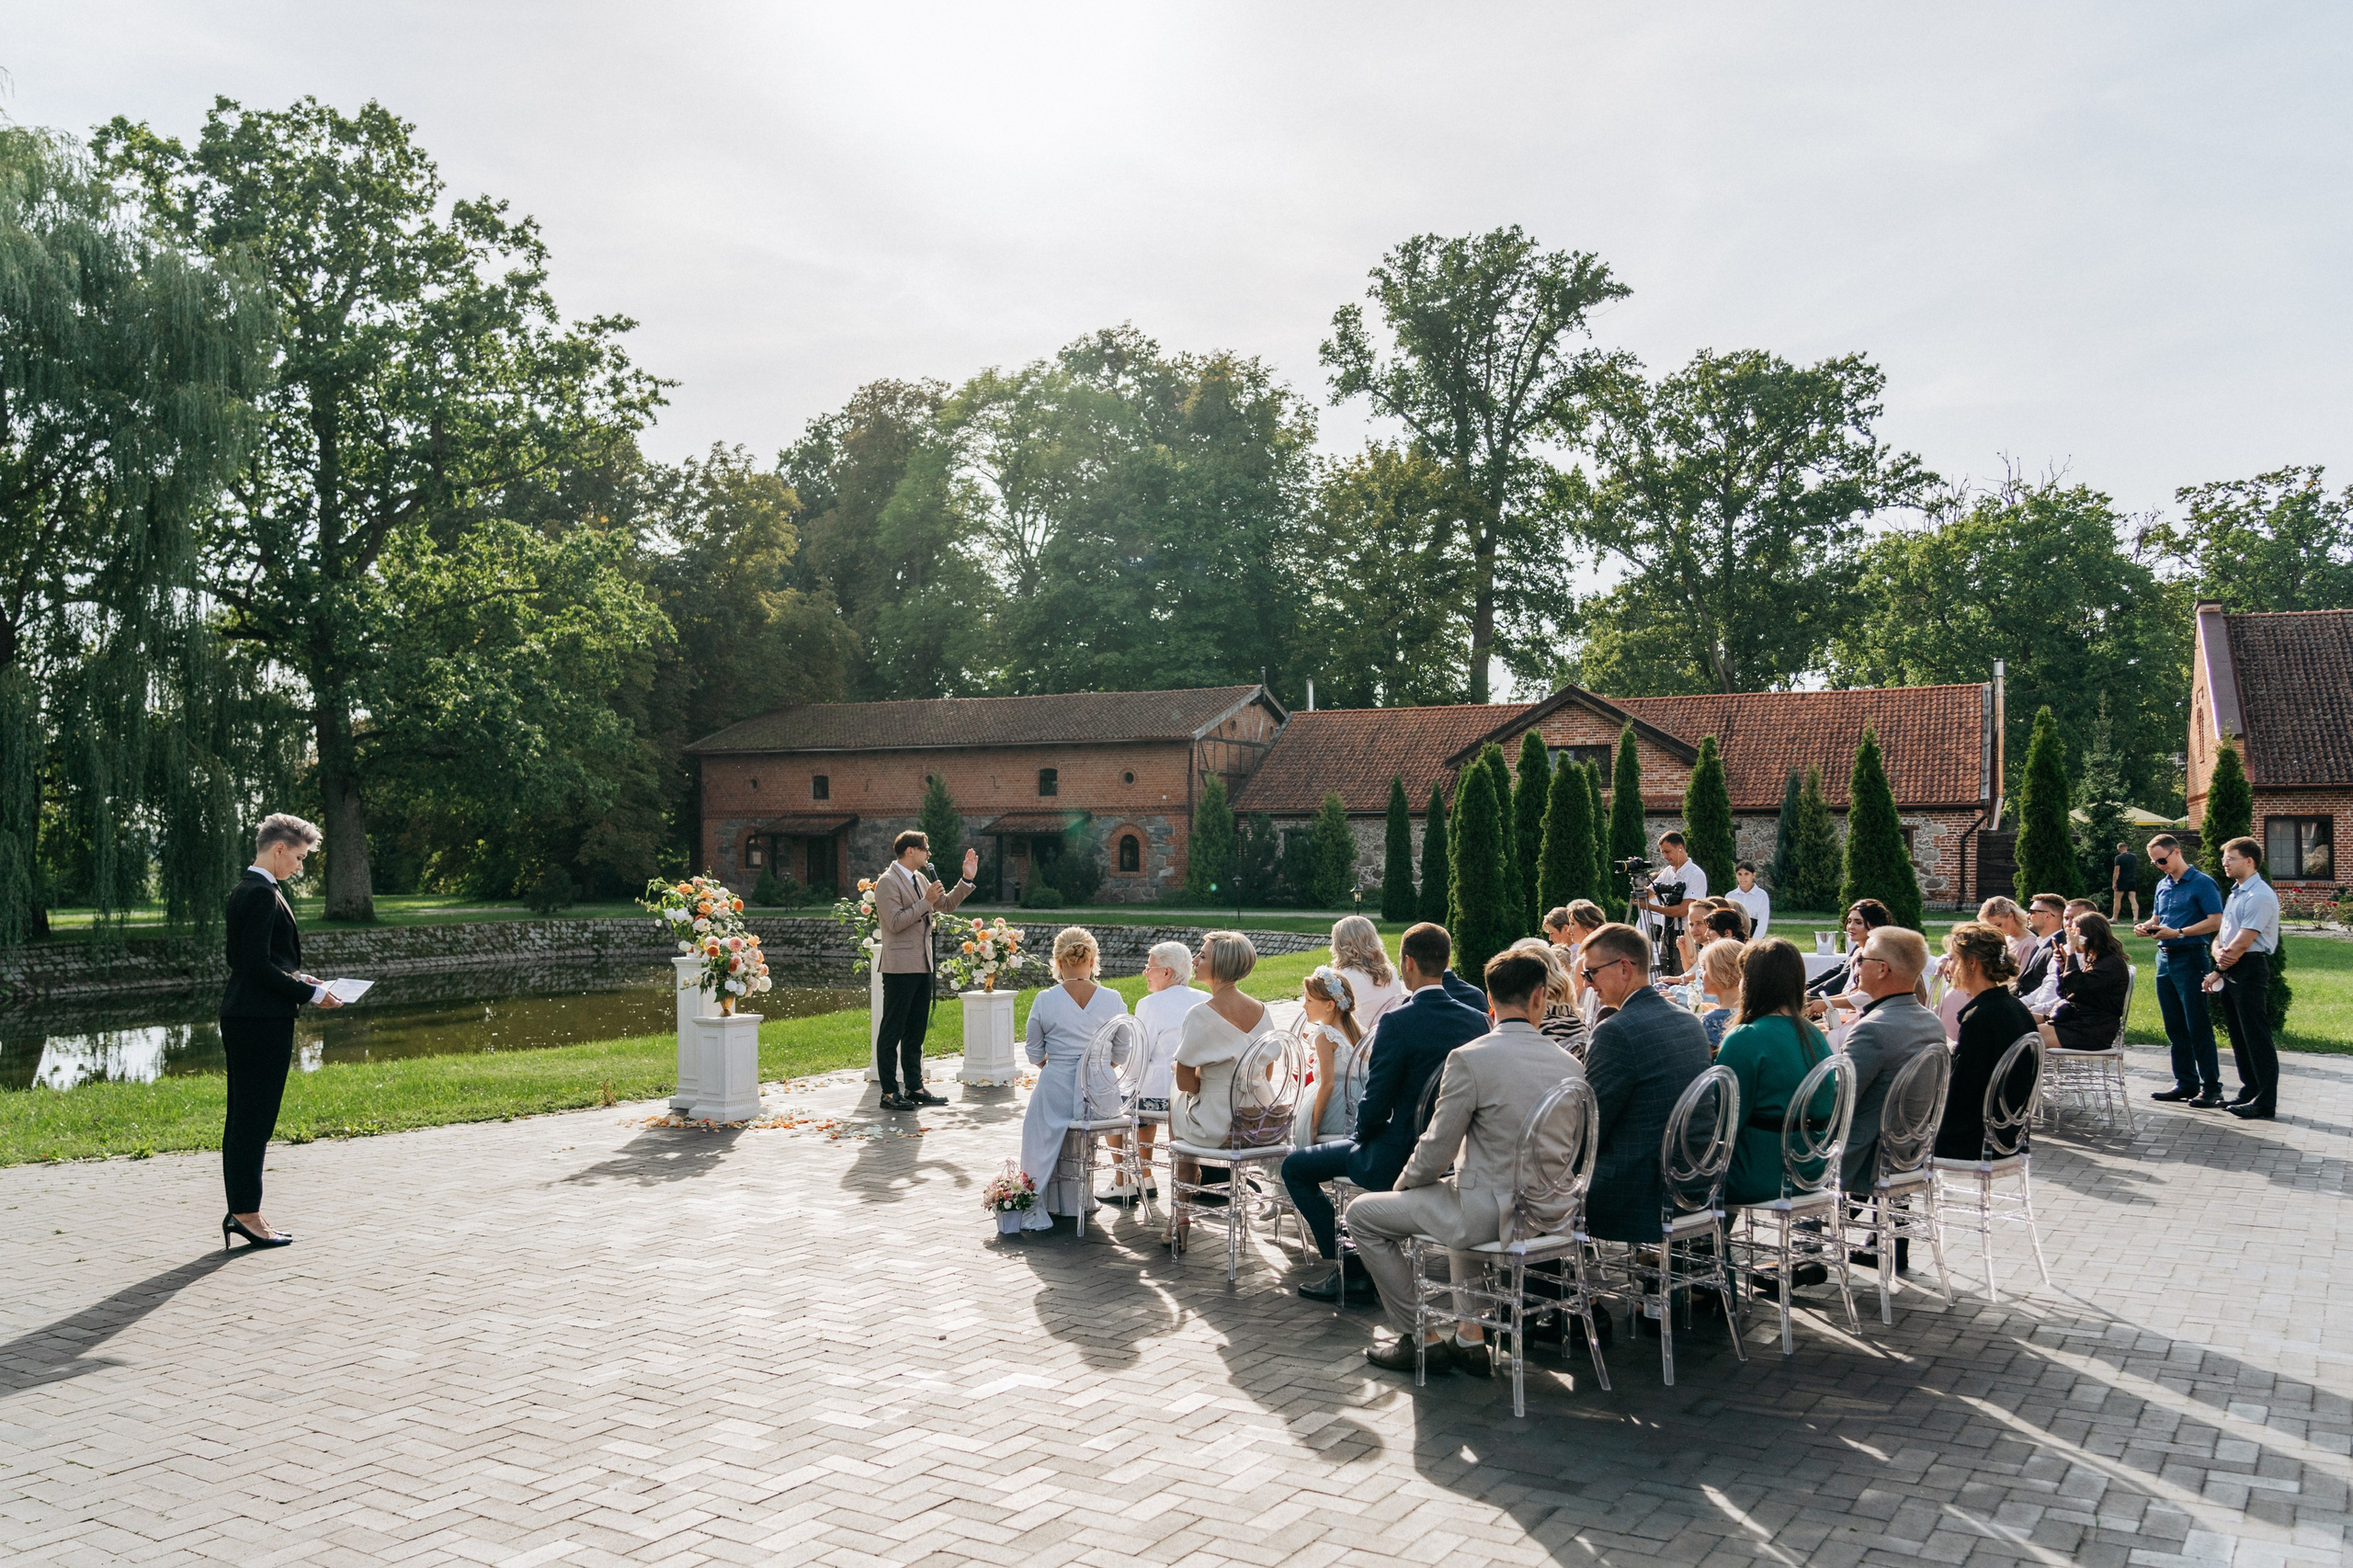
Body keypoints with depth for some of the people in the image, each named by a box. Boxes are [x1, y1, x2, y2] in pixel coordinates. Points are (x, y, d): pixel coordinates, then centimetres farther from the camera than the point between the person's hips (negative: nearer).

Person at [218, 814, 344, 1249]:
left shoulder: (244, 890, 16)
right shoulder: (262, 894, -16)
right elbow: (258, 965, -21)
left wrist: (297, 978, 13)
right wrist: (311, 994, -13)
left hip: (242, 1018, 11)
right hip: (262, 1021, -11)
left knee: (244, 1118, 13)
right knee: (254, 1118, -5)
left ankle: (241, 1212, 19)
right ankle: (246, 1213, 1)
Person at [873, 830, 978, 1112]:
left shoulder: (920, 879, 15)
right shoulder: (887, 882, -12)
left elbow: (946, 905, 19)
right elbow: (895, 922, -20)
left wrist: (967, 880, 10)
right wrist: (925, 902, -19)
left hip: (922, 966, 9)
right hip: (900, 967, -9)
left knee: (916, 1031, 14)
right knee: (892, 1031, -3)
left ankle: (915, 1088, 21)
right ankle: (889, 1093, 1)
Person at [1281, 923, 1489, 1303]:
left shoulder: (1397, 1022, -22)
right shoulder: (1477, 1021, -3)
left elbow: (1376, 1104, -19)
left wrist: (1362, 1134, 4)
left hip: (1399, 1158, -7)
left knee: (1295, 1167, 13)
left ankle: (1350, 1270, 13)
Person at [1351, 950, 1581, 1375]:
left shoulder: (1469, 1059, -18)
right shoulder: (1570, 1064, 0)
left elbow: (1437, 1151, -13)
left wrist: (1404, 1183, 9)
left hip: (1489, 1213, -7)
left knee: (1362, 1215, 11)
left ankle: (1424, 1339, 17)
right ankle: (1469, 1335, 32)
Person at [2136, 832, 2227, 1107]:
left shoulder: (2202, 883, -8)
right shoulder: (2163, 885, 15)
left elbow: (2215, 922, -15)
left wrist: (2178, 933, -20)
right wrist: (2146, 927, 1)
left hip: (2190, 958, -8)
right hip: (2164, 958, 8)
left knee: (2198, 1026, -6)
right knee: (2175, 1027, 11)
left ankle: (2211, 1087, -1)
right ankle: (2186, 1083, 19)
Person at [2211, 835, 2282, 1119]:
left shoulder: (2260, 896, -15)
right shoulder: (2235, 893, 16)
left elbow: (2243, 942, -18)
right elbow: (2221, 932, 16)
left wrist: (2217, 972, -8)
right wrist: (2218, 953, -8)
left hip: (2250, 968, -10)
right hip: (2230, 970, 10)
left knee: (2256, 1037, -7)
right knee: (2238, 1035, 14)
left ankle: (2266, 1102, -5)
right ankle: (2249, 1092, 23)